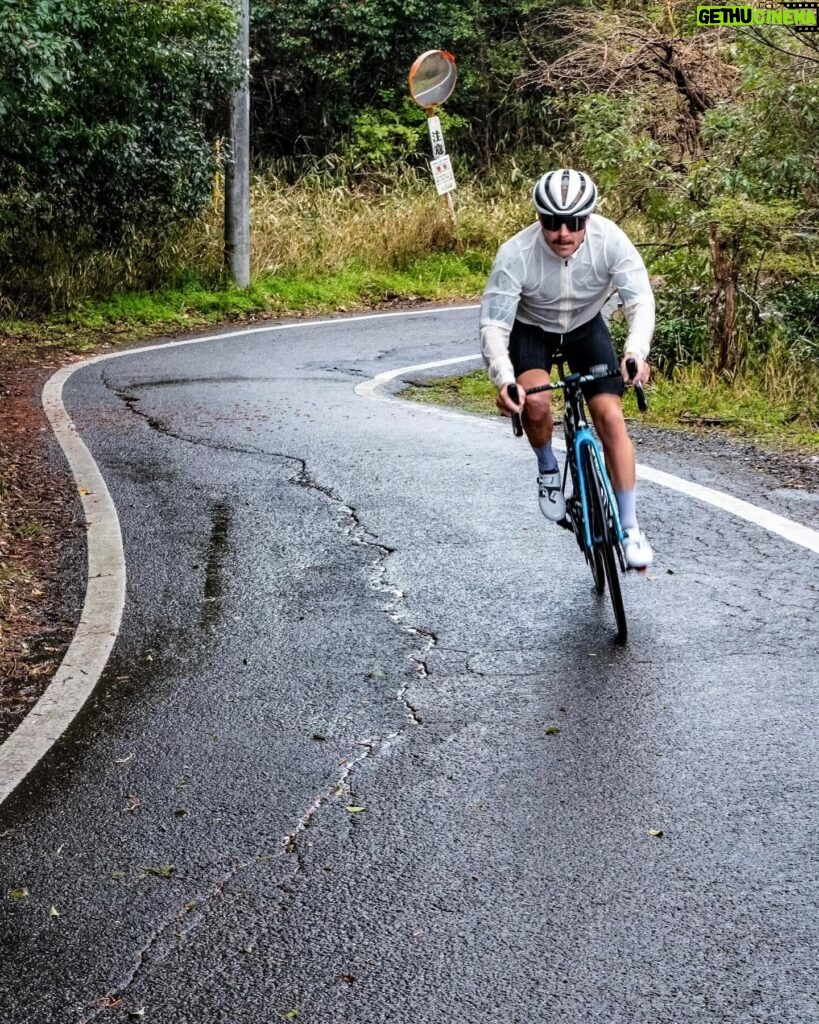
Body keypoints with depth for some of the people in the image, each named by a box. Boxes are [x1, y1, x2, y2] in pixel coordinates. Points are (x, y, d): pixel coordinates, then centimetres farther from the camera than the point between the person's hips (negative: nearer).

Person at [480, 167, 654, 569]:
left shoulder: (610, 240, -30)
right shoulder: (515, 255, -33)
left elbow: (640, 300, -31)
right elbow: (494, 326, -32)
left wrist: (636, 352, -51)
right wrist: (504, 380, -49)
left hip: (586, 328, 1)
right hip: (530, 330, -1)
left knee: (611, 417, -13)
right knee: (536, 402, -30)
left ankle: (630, 527, -4)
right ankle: (548, 470, 3)